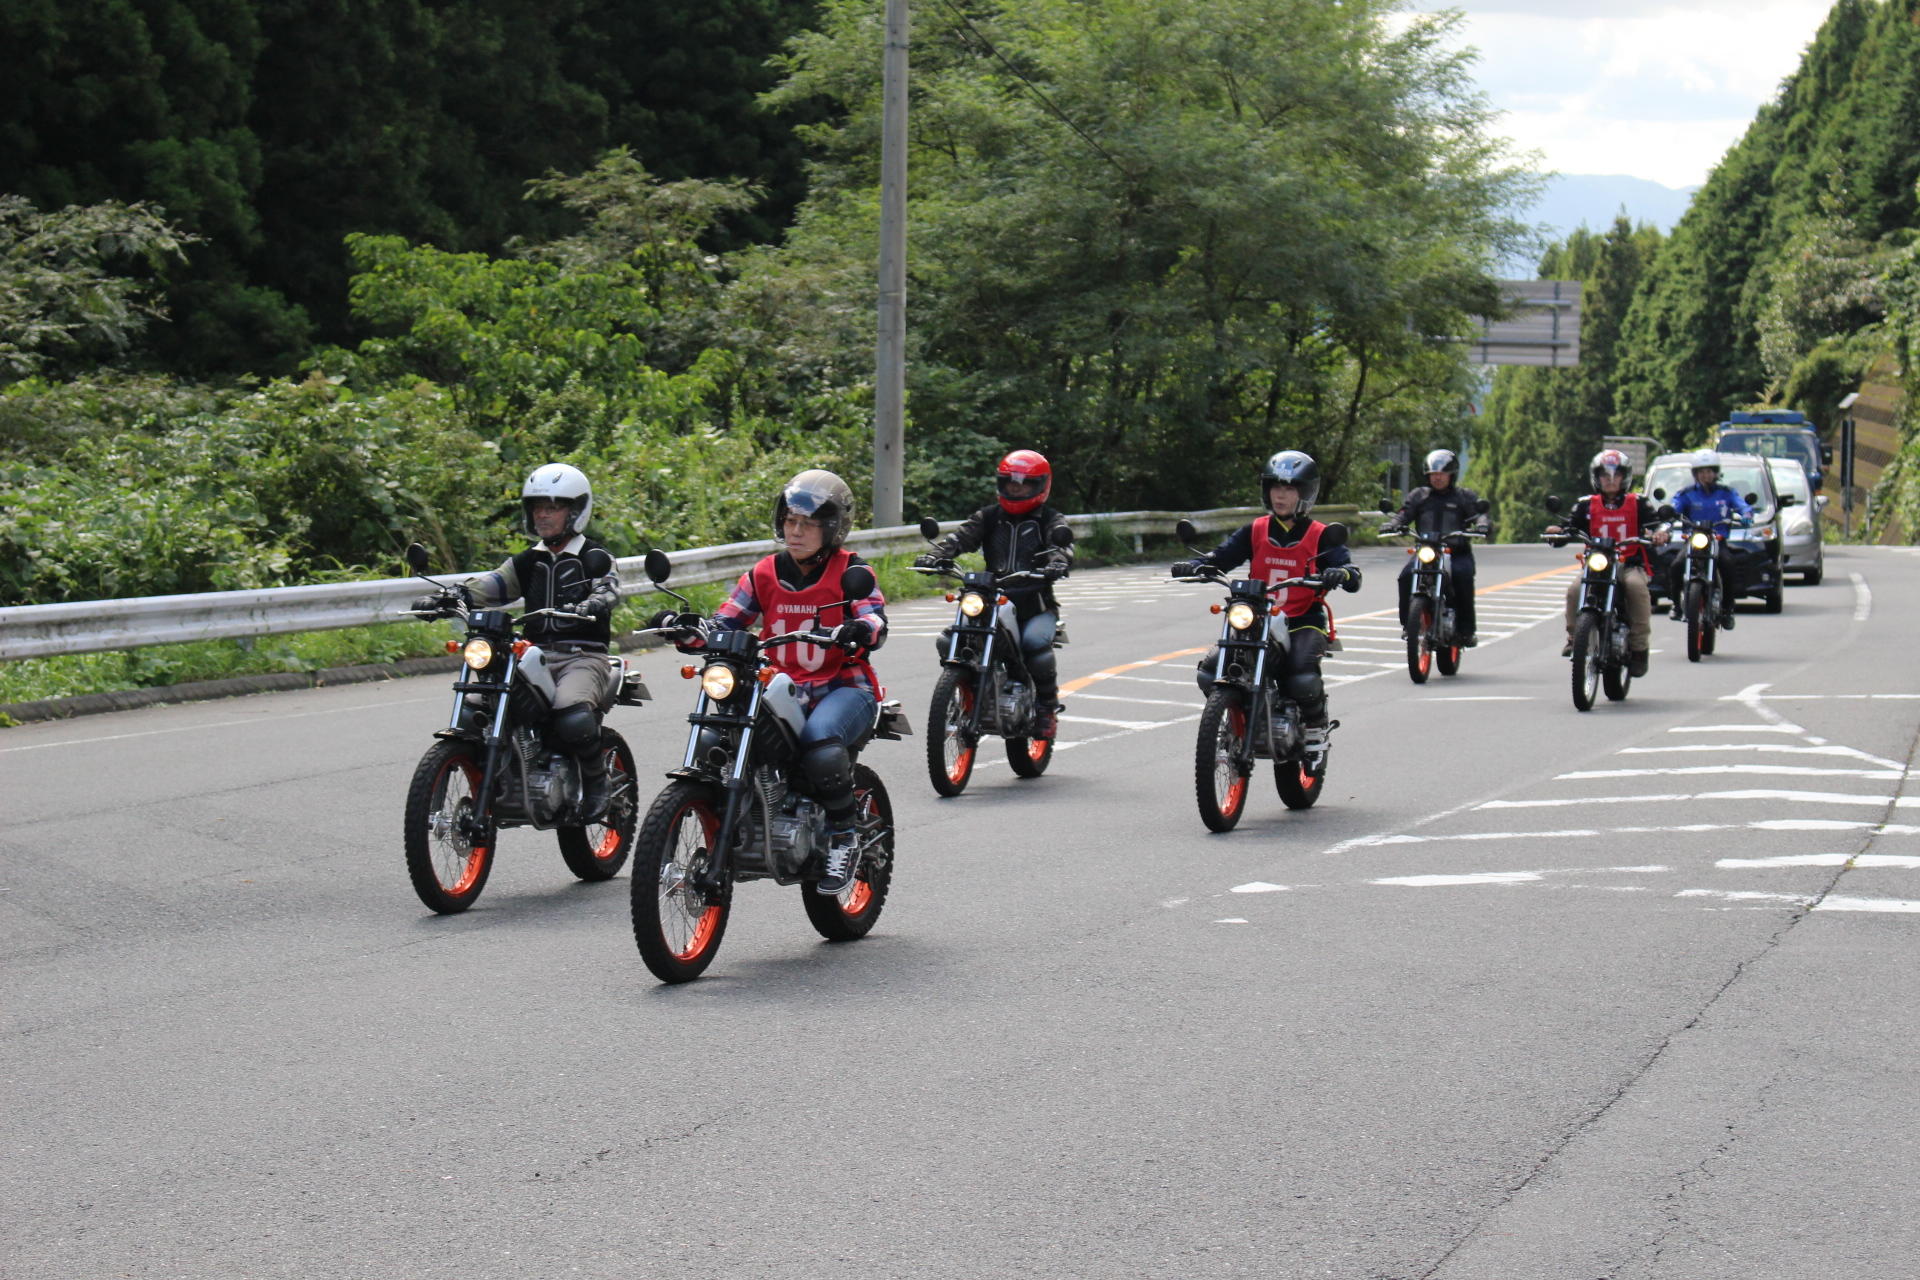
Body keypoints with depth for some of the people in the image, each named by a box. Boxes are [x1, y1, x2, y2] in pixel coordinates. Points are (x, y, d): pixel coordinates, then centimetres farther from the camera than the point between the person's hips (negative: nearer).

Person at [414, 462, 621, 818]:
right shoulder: (528, 561, 22)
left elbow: (608, 588, -14)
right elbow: (490, 585, 9)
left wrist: (589, 606, -38)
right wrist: (447, 596, -10)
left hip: (582, 655, -5)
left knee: (573, 719, -34)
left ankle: (596, 780, -7)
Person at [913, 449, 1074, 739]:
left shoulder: (1050, 520, 8)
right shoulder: (989, 517, 16)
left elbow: (1061, 545, -12)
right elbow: (962, 536, 0)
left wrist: (1057, 564, -37)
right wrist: (935, 555, -21)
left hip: (1036, 606, -3)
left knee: (1035, 642, -34)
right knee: (949, 641, -17)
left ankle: (1047, 706, -12)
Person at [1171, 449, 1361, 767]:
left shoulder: (1319, 535, 1)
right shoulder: (1255, 531, 12)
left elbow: (1353, 575, -9)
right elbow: (1222, 556, 3)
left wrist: (1341, 574, -34)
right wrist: (1194, 566, -18)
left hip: (1303, 621, -4)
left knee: (1304, 678, -32)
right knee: (1210, 671, -15)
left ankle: (1315, 732, -2)